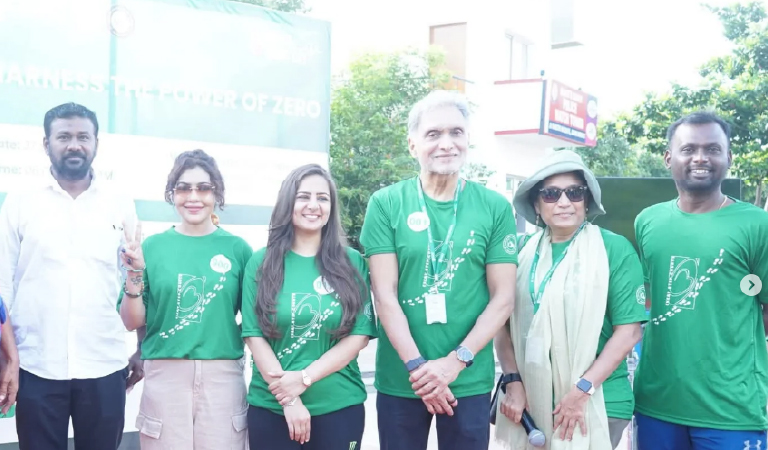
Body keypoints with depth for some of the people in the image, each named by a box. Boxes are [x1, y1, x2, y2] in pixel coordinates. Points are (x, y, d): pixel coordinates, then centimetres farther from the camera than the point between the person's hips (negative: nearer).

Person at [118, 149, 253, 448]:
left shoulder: (237, 248, 1)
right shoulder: (153, 247, 2)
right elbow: (132, 322, 3)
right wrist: (134, 274, -11)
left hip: (222, 376, 0)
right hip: (165, 376, 0)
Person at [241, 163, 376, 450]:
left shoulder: (352, 263, 3)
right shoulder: (261, 263, 3)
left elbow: (360, 335, -2)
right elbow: (254, 335, -2)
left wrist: (304, 378, -13)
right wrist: (289, 399, -11)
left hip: (339, 407, 0)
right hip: (270, 407, 0)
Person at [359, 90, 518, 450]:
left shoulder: (495, 207, 0)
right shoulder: (386, 204, -2)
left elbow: (503, 298, -2)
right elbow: (385, 295, -6)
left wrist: (455, 362, -12)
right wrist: (417, 366, -14)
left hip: (470, 382, 1)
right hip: (398, 381, 0)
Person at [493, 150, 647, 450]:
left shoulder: (615, 249, -6)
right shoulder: (523, 251, 4)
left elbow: (629, 331, -8)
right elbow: (503, 321, 5)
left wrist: (583, 390, -13)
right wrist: (512, 382, -5)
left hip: (596, 403, -3)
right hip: (529, 400, 3)